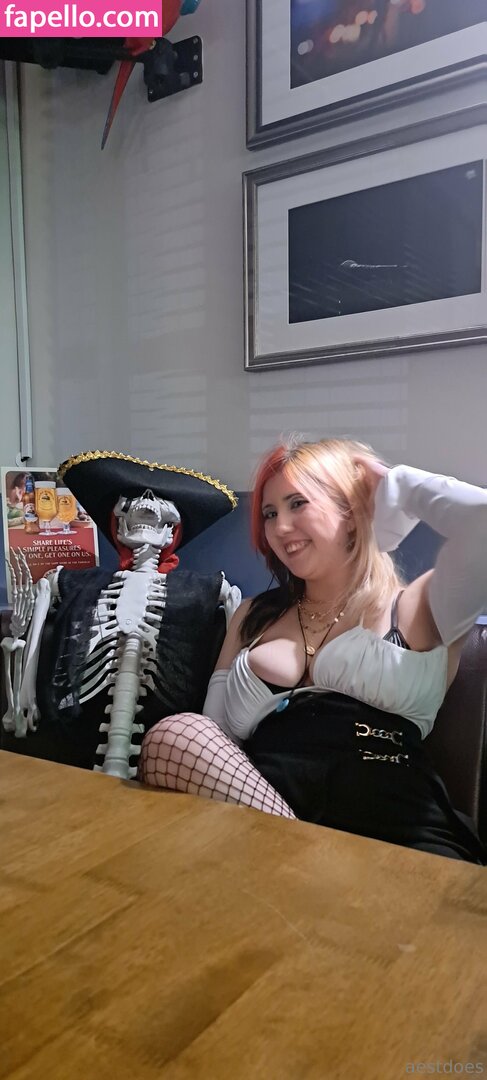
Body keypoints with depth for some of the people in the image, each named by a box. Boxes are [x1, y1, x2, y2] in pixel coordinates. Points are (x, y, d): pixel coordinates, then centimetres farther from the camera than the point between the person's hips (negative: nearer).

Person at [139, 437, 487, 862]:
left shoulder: (416, 607, 12)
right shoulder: (255, 614, 24)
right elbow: (215, 735, 17)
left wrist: (394, 483, 8)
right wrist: (256, 672, -2)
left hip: (393, 833, -4)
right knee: (175, 735, -24)